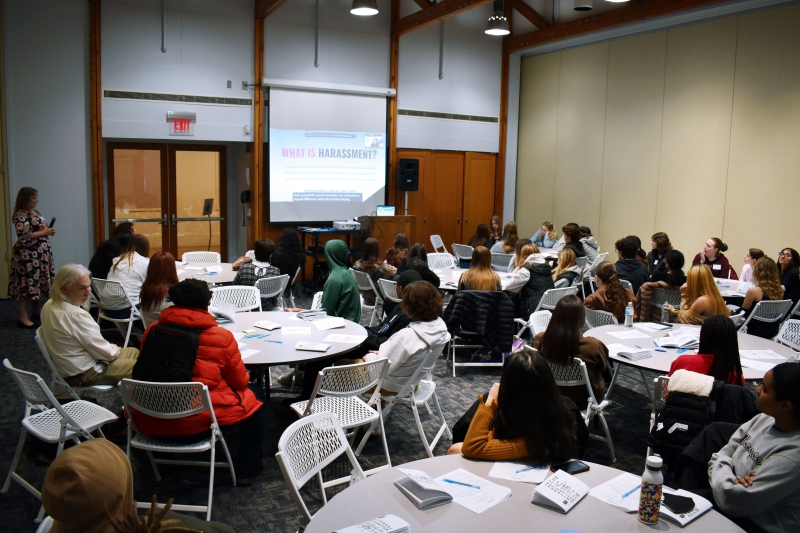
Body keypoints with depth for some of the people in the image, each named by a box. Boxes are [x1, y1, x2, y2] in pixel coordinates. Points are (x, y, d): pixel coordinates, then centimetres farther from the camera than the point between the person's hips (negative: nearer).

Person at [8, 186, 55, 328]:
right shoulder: (20, 215, -14)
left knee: (37, 283, 15)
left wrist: (48, 231, 5)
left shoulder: (35, 212, 14)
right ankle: (23, 318, -1)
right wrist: (43, 233, -18)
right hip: (27, 256, -9)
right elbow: (23, 236, -23)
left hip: (39, 254, 10)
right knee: (26, 284, -5)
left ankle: (36, 313, 26)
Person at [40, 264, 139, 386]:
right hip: (84, 375, -10)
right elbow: (104, 352, -21)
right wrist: (115, 350, 1)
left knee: (134, 352, 20)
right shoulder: (76, 315, -30)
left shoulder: (49, 306, -1)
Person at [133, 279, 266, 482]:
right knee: (254, 393, 18)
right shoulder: (221, 337, -10)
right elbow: (240, 382, 2)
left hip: (149, 423, 5)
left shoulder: (152, 331, 0)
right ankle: (247, 468, 21)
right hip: (198, 424, -5)